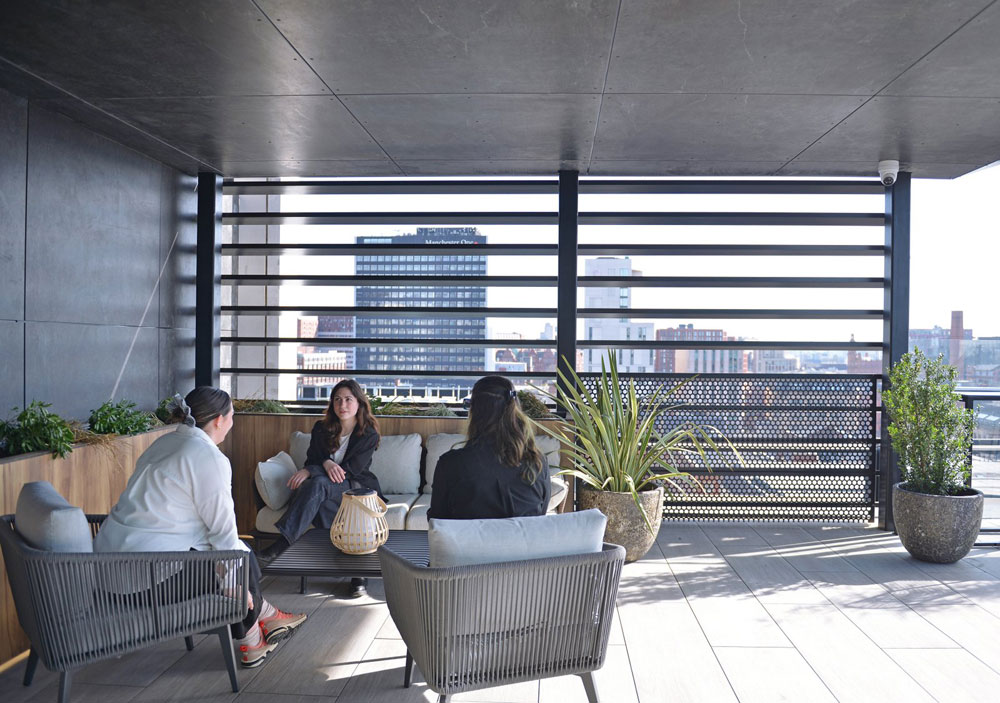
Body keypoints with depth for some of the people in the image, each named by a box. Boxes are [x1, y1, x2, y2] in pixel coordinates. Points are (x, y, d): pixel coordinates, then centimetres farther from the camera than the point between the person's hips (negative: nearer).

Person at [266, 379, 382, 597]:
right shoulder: (322, 429, 9)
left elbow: (350, 470, -13)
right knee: (319, 502, -36)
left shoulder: (369, 434, -5)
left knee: (317, 484, -36)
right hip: (326, 490, 4)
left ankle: (283, 542, -46)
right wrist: (326, 463, -21)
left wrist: (309, 472, -19)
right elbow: (311, 461, 5)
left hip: (356, 489, -4)